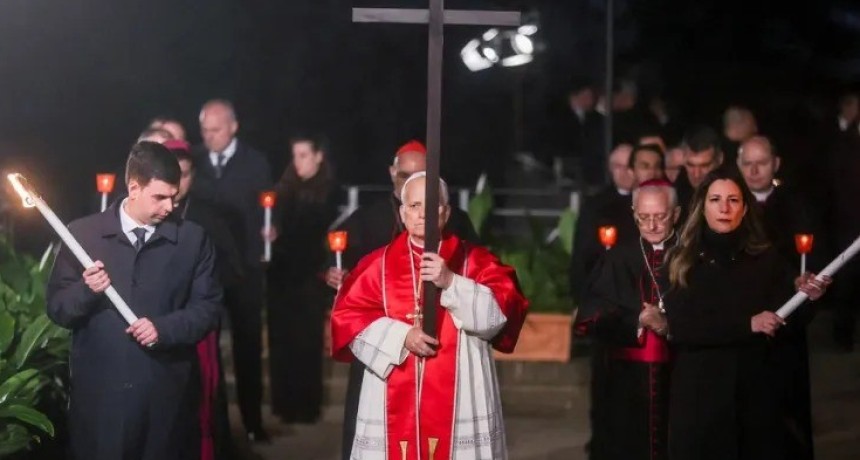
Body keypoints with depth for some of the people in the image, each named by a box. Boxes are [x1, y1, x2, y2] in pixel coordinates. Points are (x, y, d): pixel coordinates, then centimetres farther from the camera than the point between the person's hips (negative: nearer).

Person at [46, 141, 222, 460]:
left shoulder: (192, 238, 4)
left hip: (167, 393, 1)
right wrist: (86, 291, -17)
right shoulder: (83, 234, 2)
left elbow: (208, 308, 3)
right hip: (99, 393, 0)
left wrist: (164, 328, -14)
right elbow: (56, 309, 3)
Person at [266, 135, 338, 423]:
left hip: (310, 276, -3)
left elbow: (327, 234, -5)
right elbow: (275, 224, 8)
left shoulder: (329, 191, 1)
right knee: (281, 340, 2)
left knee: (307, 342, -1)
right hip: (282, 275, 3)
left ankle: (306, 405, 4)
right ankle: (284, 404, 10)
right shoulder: (285, 188, 11)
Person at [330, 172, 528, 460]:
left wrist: (451, 283, -17)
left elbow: (501, 313, -6)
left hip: (459, 400, -1)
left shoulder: (474, 261, 6)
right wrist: (400, 336, -11)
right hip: (395, 401, 1)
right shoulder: (379, 264, 8)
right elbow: (346, 317, 1)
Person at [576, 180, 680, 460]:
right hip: (625, 382, 1)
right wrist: (635, 321, -14)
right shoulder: (617, 260, 9)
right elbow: (589, 318, 0)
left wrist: (671, 326, -20)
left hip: (679, 380, -1)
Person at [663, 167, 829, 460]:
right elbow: (679, 327, -11)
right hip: (699, 393, -1)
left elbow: (782, 331, 0)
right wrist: (747, 325, -17)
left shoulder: (766, 260, 3)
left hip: (756, 393, 1)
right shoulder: (683, 261, 0)